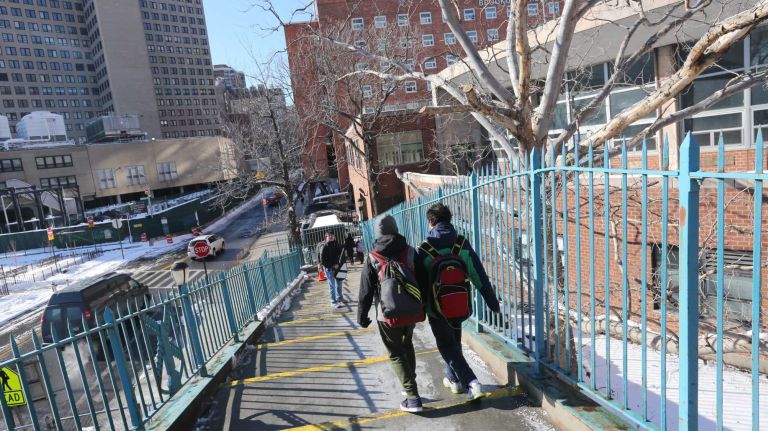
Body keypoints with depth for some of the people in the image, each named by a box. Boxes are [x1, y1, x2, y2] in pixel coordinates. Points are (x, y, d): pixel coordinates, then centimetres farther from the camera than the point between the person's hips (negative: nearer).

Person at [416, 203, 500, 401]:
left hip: (437, 308, -4)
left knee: (447, 346, 9)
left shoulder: (424, 250, -16)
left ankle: (471, 382, -4)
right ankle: (454, 379, 36)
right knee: (455, 342, 24)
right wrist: (493, 302, 0)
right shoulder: (462, 244, -8)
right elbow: (480, 276, -7)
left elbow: (419, 282, -9)